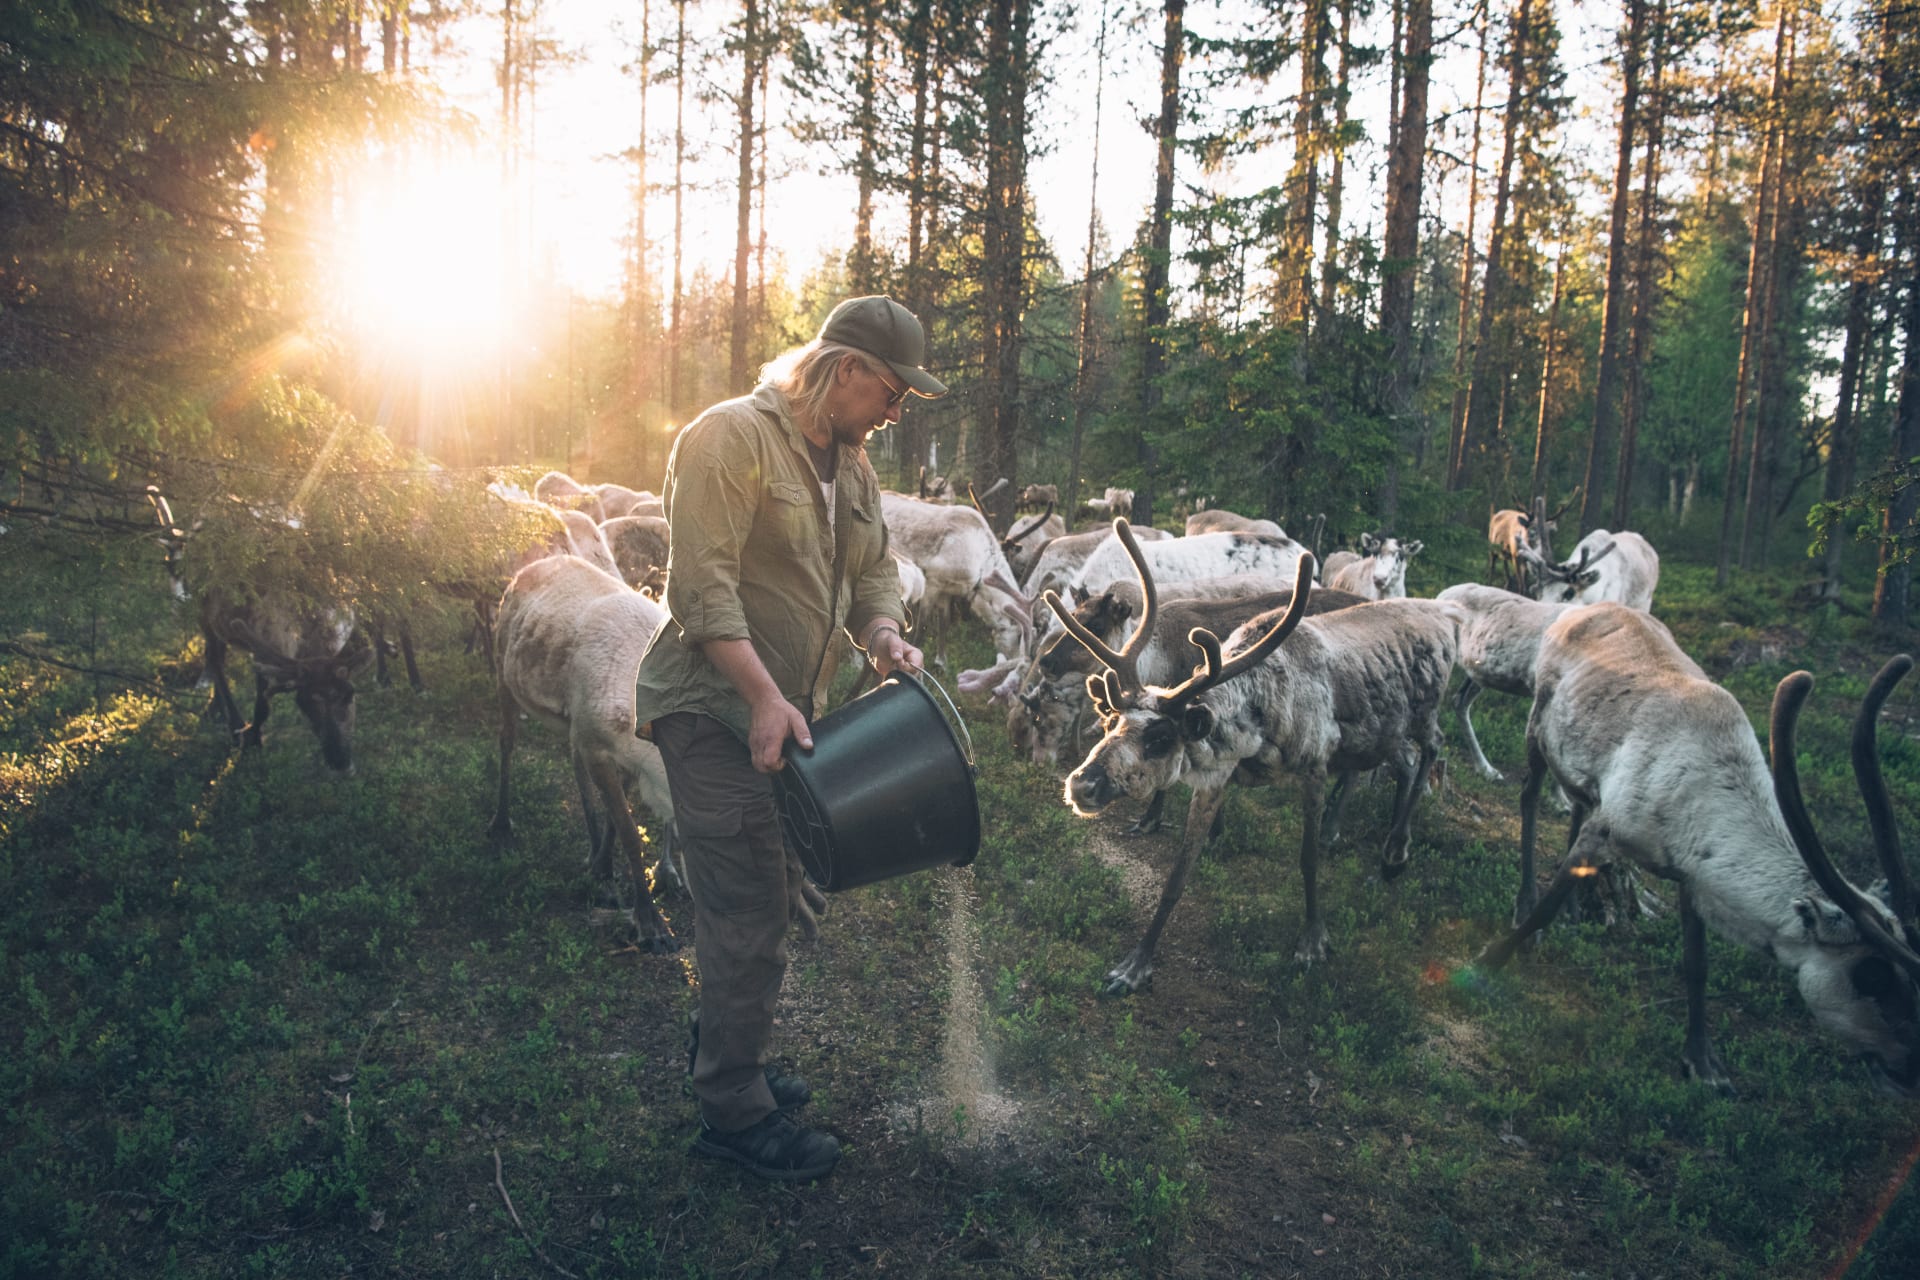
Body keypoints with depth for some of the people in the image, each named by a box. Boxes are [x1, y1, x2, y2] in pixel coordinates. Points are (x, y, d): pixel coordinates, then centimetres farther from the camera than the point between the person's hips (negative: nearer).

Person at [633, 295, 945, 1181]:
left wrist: (884, 637, -6)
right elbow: (702, 586, -22)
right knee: (750, 915, -5)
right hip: (714, 711, -9)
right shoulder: (732, 437, -15)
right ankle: (735, 1114, 10)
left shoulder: (850, 463, 13)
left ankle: (724, 1060, 35)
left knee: (770, 899, 17)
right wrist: (763, 695, -28)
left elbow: (874, 569, 16)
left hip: (784, 712, 9)